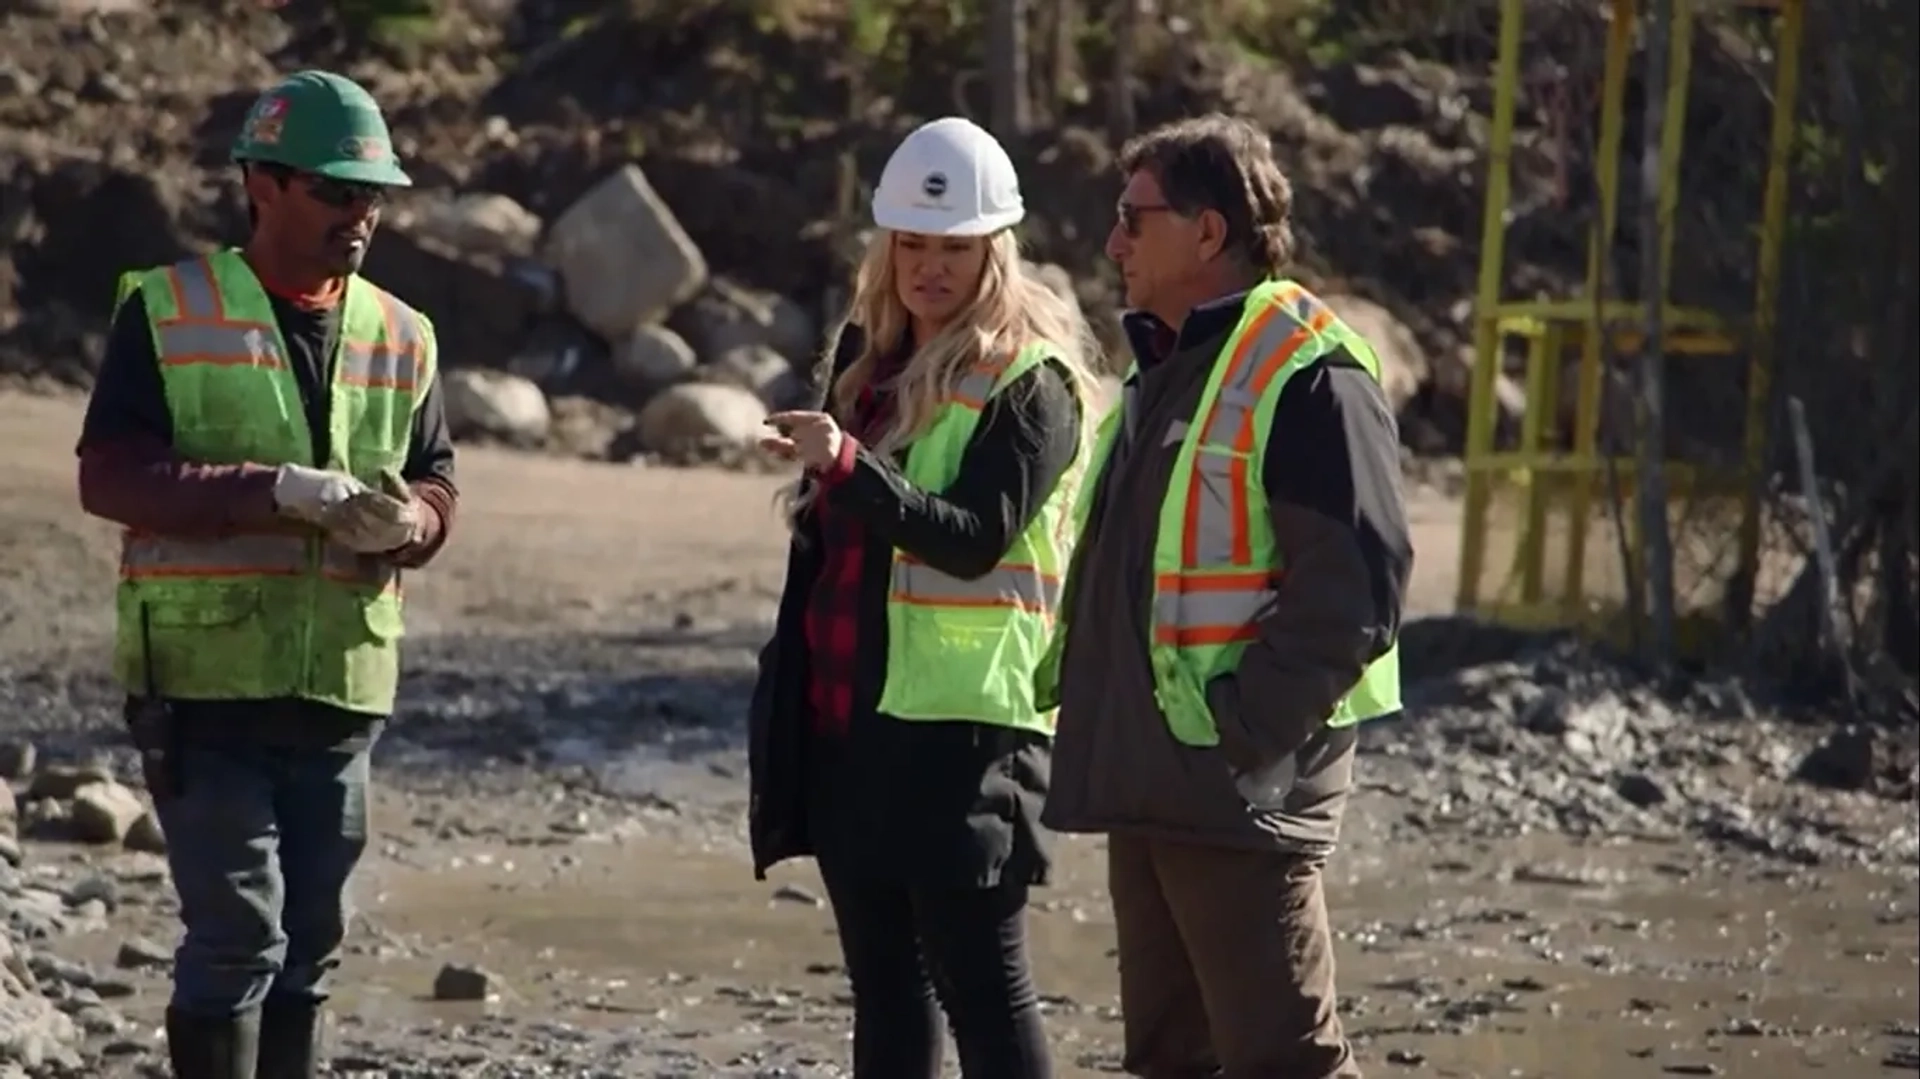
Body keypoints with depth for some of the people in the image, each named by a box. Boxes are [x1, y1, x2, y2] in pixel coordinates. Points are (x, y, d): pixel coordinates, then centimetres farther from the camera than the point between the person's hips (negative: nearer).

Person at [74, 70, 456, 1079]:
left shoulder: (400, 338, 11)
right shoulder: (167, 312, -4)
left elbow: (436, 488, 12)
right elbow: (109, 473, -11)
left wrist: (402, 523, -14)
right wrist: (281, 491, -21)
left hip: (340, 684, 5)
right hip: (204, 681, -5)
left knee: (310, 938, 9)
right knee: (238, 932, -9)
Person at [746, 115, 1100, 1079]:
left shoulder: (1028, 380, -8)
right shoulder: (865, 353, 14)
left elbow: (974, 537, -21)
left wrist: (847, 465, -32)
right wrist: (788, 679, 24)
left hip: (961, 717, -8)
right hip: (845, 712, 8)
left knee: (980, 981, -7)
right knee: (884, 983, 11)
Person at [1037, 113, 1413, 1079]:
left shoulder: (1304, 375, -13)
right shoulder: (1161, 366, 18)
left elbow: (1353, 588, -20)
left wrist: (1243, 729, -21)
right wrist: (1090, 710, 15)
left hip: (1241, 788, -10)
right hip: (1149, 783, 10)